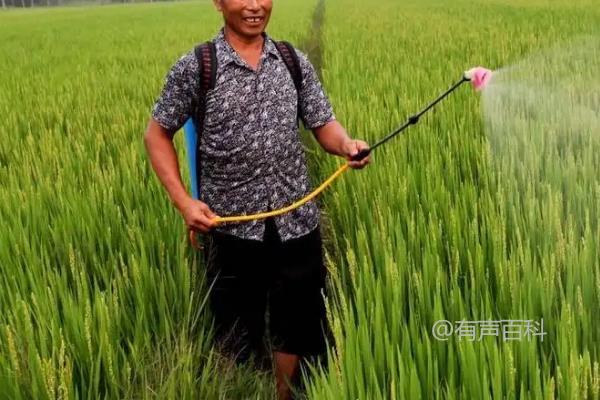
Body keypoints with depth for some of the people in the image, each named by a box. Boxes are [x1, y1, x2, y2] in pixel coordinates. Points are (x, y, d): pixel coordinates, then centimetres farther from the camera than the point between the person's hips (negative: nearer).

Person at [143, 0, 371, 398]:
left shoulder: (296, 62, 3)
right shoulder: (194, 68, -6)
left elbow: (324, 124, 6)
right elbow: (157, 135, 1)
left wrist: (347, 144, -17)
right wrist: (183, 201, -10)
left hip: (297, 222, 3)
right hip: (233, 226, -3)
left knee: (296, 325, 18)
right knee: (237, 335, 14)